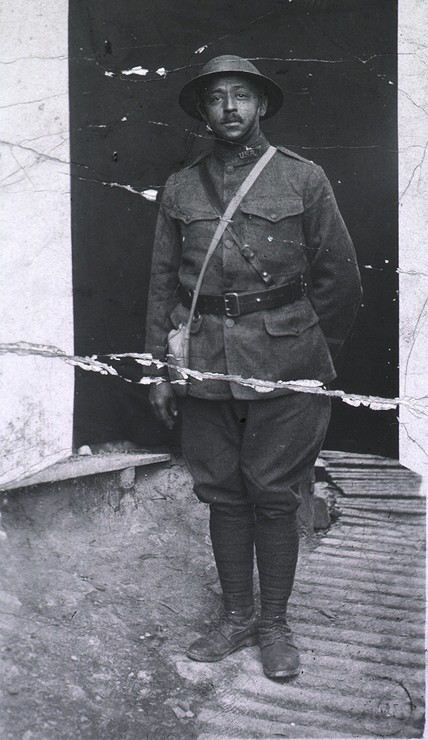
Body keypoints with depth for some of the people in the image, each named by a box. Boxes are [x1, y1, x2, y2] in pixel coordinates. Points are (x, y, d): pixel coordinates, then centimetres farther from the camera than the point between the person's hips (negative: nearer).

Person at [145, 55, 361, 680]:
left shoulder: (304, 179, 3)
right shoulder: (180, 189, 10)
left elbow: (339, 277, 6)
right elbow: (163, 283, 11)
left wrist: (316, 358, 8)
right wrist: (159, 370, 7)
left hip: (282, 365, -2)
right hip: (205, 363, 3)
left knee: (274, 495, 4)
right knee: (223, 493, 10)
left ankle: (275, 623, 20)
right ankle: (236, 618, 25)